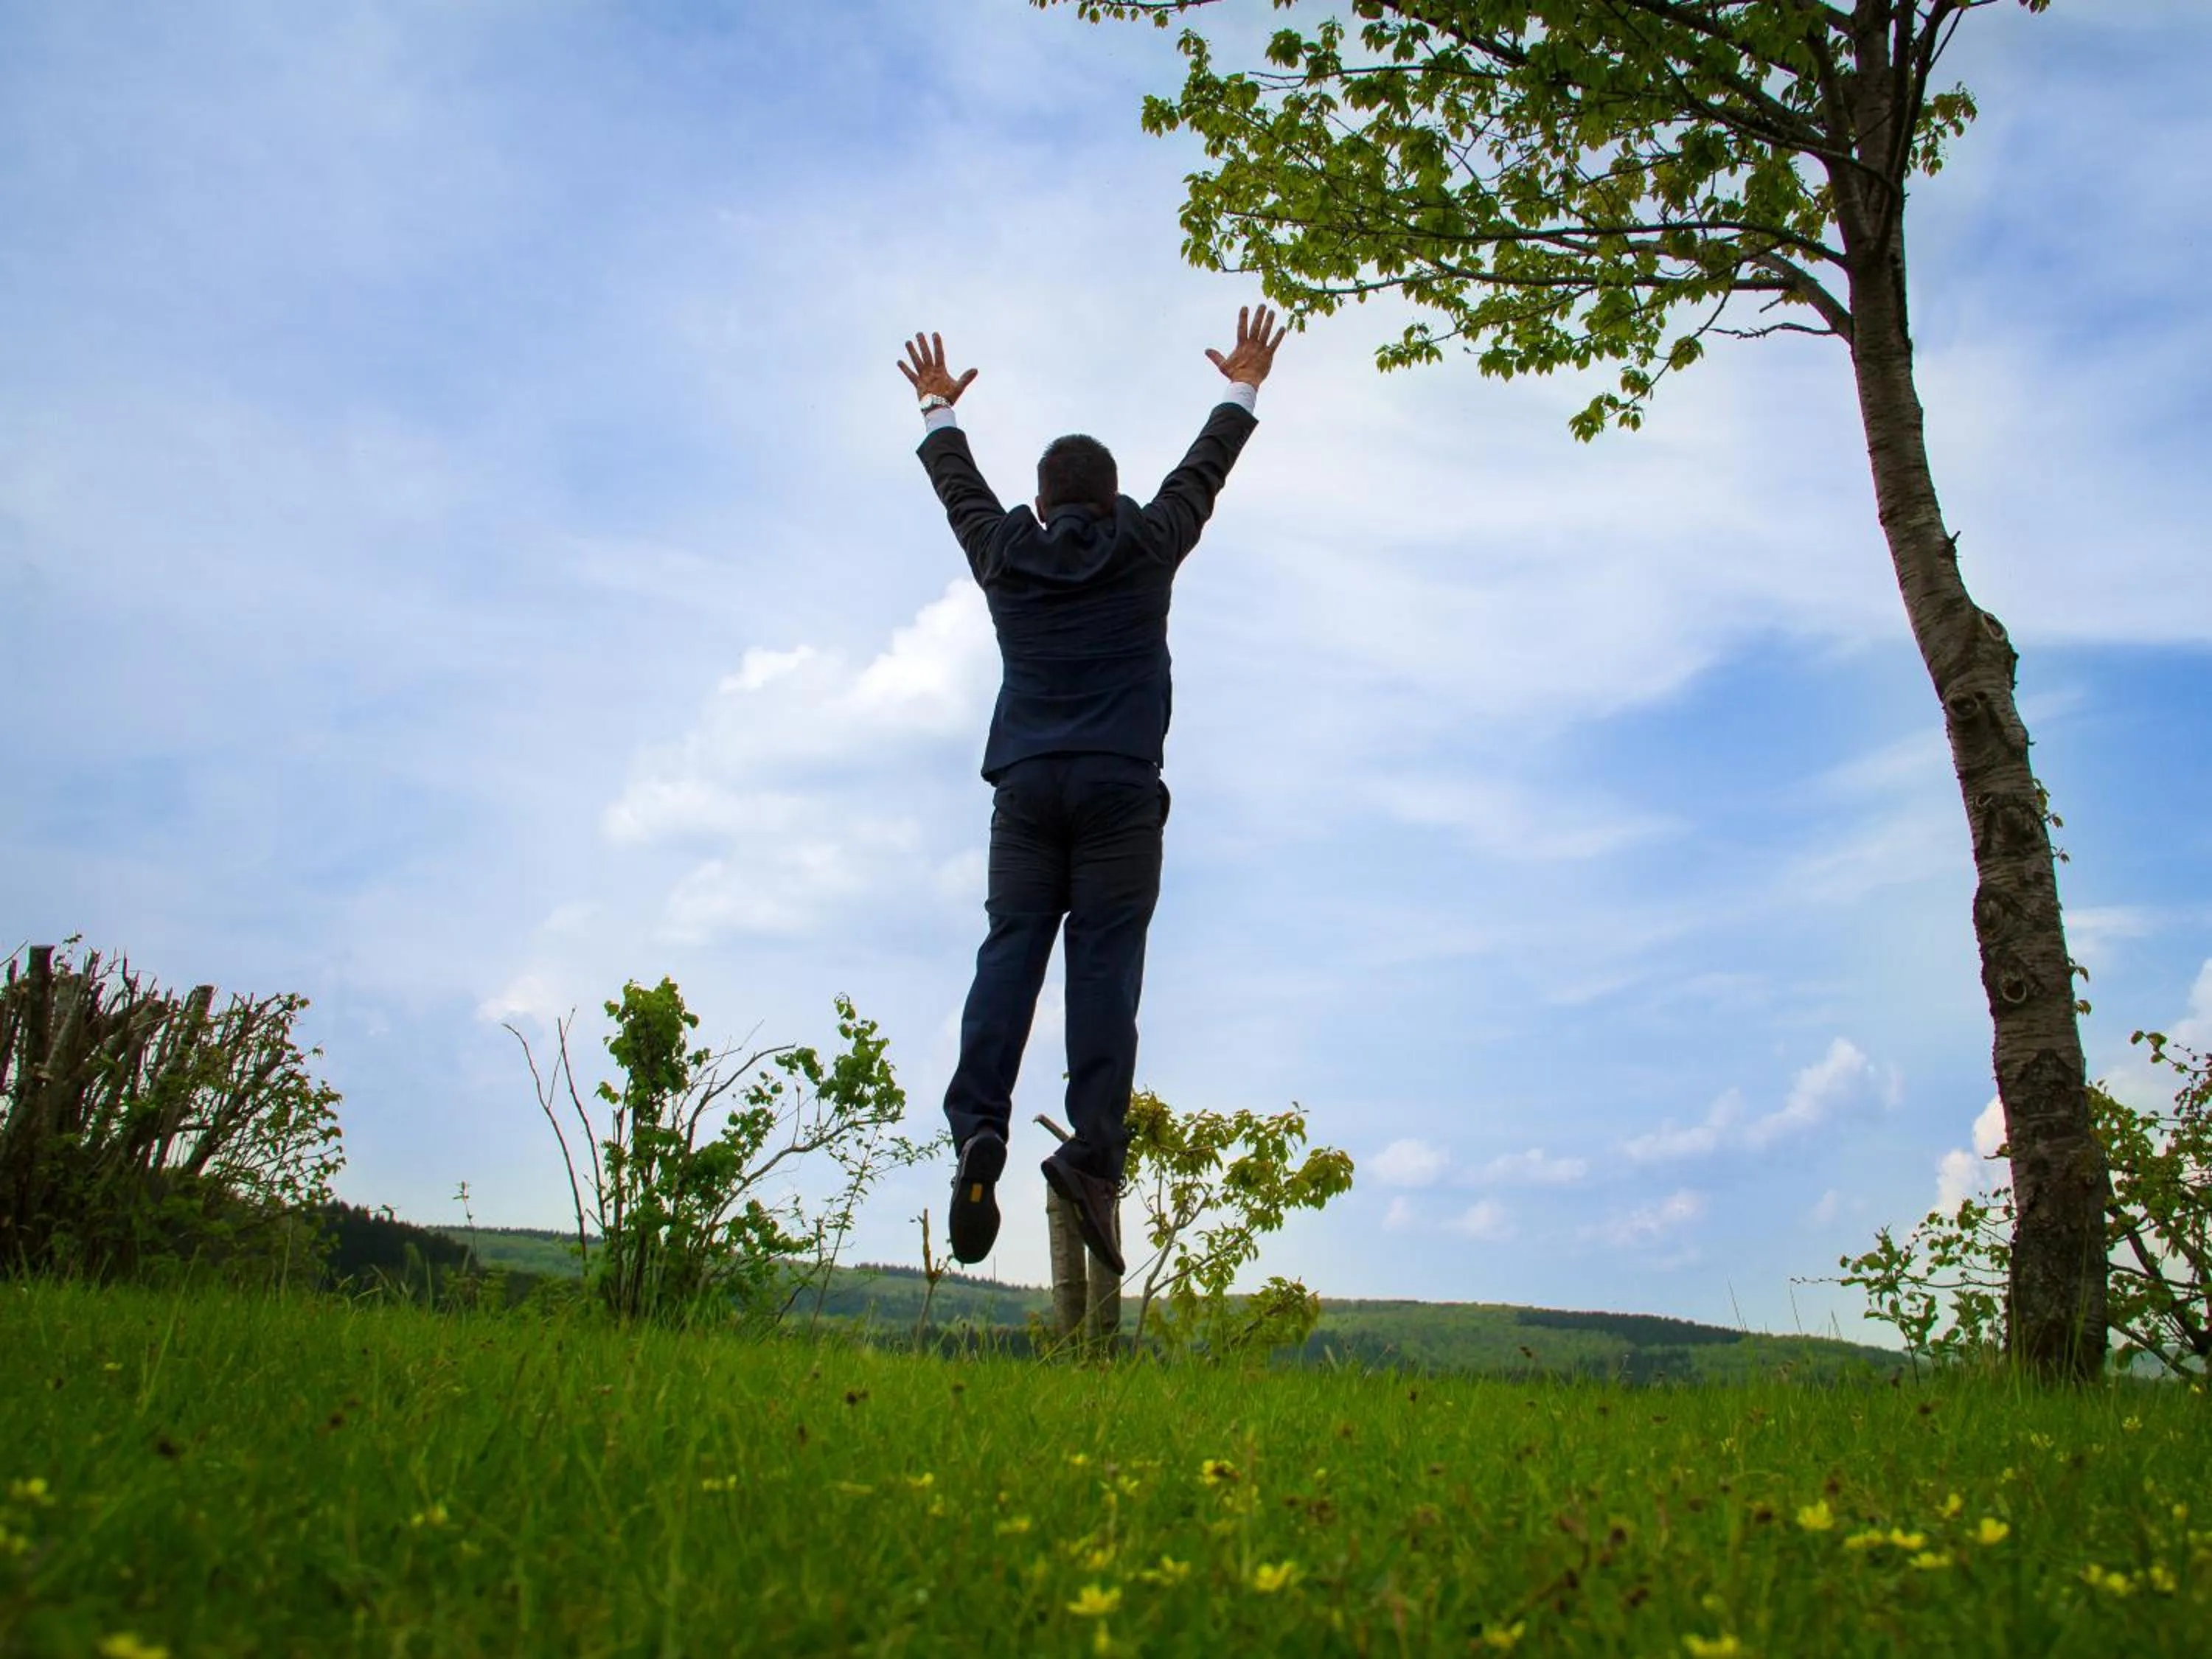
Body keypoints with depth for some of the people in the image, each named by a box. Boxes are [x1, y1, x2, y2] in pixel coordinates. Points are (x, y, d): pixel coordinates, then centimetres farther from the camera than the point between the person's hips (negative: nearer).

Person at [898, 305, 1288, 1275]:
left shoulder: (1005, 558, 13)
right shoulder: (1145, 551, 9)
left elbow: (958, 486, 31)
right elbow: (1203, 471, 24)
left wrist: (938, 412, 50)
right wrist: (1243, 392, 41)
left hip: (1025, 787, 2)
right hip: (1119, 786, -1)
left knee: (1009, 951, -6)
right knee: (1106, 963, -7)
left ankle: (978, 1126, -24)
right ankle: (1094, 1149, -19)